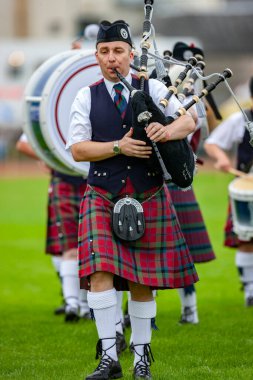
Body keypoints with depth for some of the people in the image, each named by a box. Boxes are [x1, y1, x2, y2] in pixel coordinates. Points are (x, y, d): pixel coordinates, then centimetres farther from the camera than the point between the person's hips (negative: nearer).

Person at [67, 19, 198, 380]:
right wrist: (119, 147, -17)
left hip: (148, 197, 1)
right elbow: (77, 148, -2)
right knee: (100, 272, -16)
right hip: (103, 197, -1)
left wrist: (167, 130, -26)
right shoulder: (87, 97, 4)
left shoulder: (153, 89, 5)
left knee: (143, 281, 5)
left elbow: (189, 121, -3)